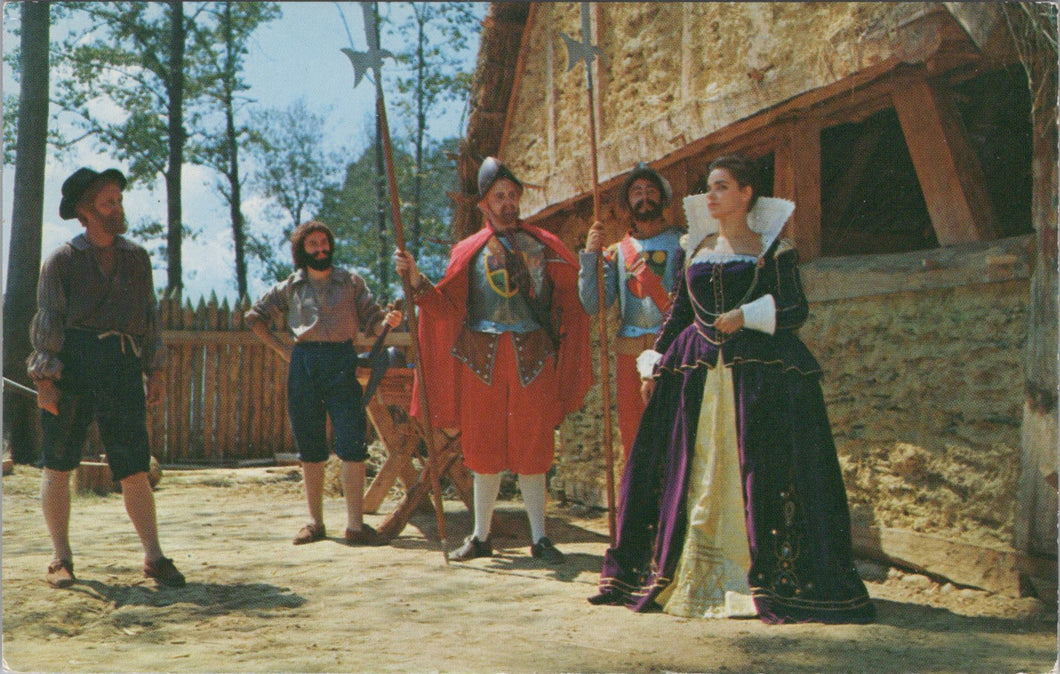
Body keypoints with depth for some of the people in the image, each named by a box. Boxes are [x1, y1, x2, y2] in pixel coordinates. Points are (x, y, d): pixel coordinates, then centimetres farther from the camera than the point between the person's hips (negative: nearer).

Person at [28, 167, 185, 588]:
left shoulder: (137, 258, 17)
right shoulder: (62, 260, 5)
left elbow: (150, 315, 18)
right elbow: (47, 320, 1)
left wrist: (156, 371, 10)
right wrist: (45, 379, -8)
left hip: (123, 368, 2)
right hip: (72, 365, -2)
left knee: (134, 470, -2)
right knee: (58, 467, 3)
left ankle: (154, 557, 3)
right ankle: (61, 558, 14)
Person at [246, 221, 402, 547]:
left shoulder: (351, 282, 10)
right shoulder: (291, 287, 12)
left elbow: (371, 321, 4)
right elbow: (255, 316, 20)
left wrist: (387, 321, -18)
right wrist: (281, 349, 10)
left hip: (341, 362, -1)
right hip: (304, 364, 1)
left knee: (353, 444, -9)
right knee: (310, 447, 5)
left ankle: (355, 525, -6)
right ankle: (315, 522, 15)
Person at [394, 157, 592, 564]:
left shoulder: (544, 247, 9)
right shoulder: (469, 251, 9)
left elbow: (571, 298, 4)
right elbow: (448, 305, 4)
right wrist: (416, 280, -10)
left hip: (532, 360, -1)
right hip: (483, 360, 1)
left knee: (531, 451, 1)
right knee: (485, 450, 6)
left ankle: (539, 538, 9)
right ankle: (481, 537, 17)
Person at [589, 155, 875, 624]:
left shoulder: (773, 249, 1)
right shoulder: (696, 248, 15)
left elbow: (797, 309, -4)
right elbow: (677, 312, 17)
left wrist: (747, 315, -17)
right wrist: (655, 364, 11)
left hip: (760, 372, -4)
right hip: (696, 372, 5)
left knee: (760, 474, -8)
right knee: (689, 475, 4)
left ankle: (771, 583, -3)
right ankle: (686, 577, 11)